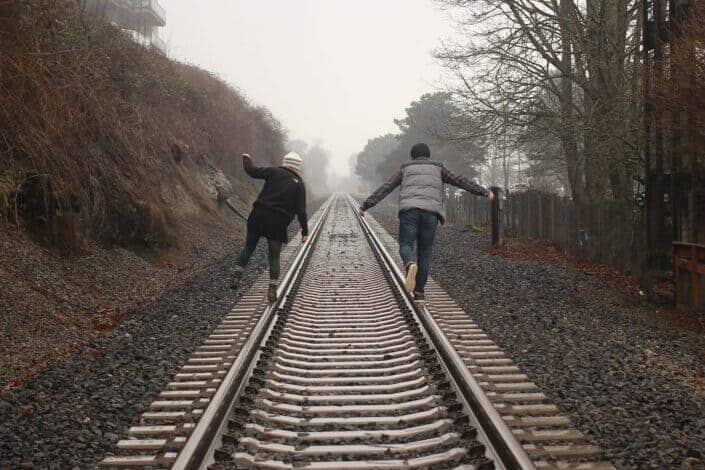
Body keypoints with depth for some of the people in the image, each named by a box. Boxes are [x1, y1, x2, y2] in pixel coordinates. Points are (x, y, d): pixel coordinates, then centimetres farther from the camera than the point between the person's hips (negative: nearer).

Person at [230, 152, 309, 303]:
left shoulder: (274, 172, 3)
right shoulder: (299, 184, 3)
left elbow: (252, 171, 4)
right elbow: (301, 211, -2)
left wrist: (247, 160, 25)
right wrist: (305, 231, 1)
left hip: (259, 217, 1)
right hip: (278, 224, -1)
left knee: (248, 247, 16)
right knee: (274, 257, 8)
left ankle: (237, 277, 8)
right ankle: (272, 290, 2)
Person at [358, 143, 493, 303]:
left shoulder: (405, 169, 22)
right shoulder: (437, 168, 23)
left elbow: (385, 187, 16)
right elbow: (461, 181, 19)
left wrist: (366, 205, 15)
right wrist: (484, 191, 21)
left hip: (409, 210, -1)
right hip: (431, 212, 1)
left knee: (406, 246, 1)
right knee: (424, 252, 9)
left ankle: (411, 265, -34)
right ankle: (419, 292, 5)